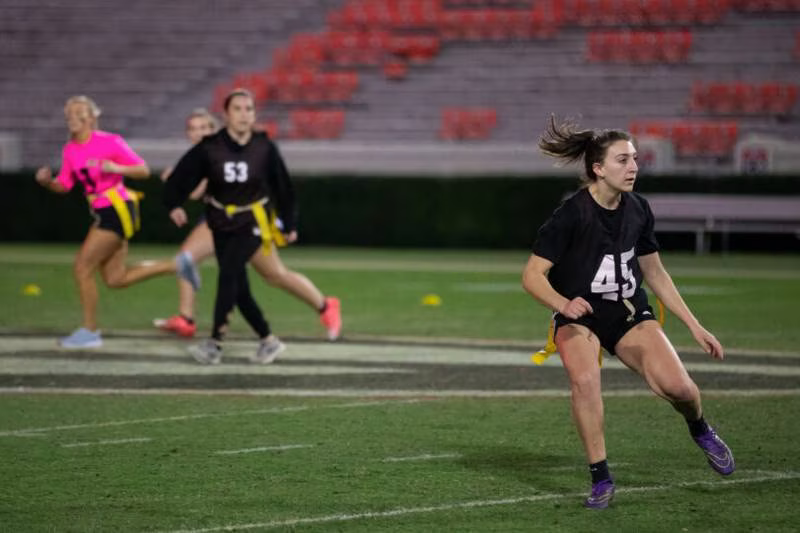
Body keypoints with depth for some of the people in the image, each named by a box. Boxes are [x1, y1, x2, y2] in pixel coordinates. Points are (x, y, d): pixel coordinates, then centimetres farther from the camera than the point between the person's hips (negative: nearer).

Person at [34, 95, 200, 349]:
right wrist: (47, 182, -8)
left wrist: (116, 168, -27)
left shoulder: (109, 142, -12)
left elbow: (144, 171, -10)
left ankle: (89, 331, 3)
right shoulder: (70, 149, 8)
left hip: (118, 210, -9)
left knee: (82, 268, -9)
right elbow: (64, 185, 13)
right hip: (102, 213, 9)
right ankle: (176, 265, 22)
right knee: (115, 279, 10)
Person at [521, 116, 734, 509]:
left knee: (676, 385, -17)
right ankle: (600, 477, -19)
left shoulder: (638, 211, -1)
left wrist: (694, 326, 10)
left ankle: (699, 429, 20)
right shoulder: (571, 215, -19)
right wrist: (565, 304, -38)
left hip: (629, 312, 4)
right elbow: (532, 275, -19)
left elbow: (655, 274, 11)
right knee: (584, 378, -34)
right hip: (578, 316, -4)